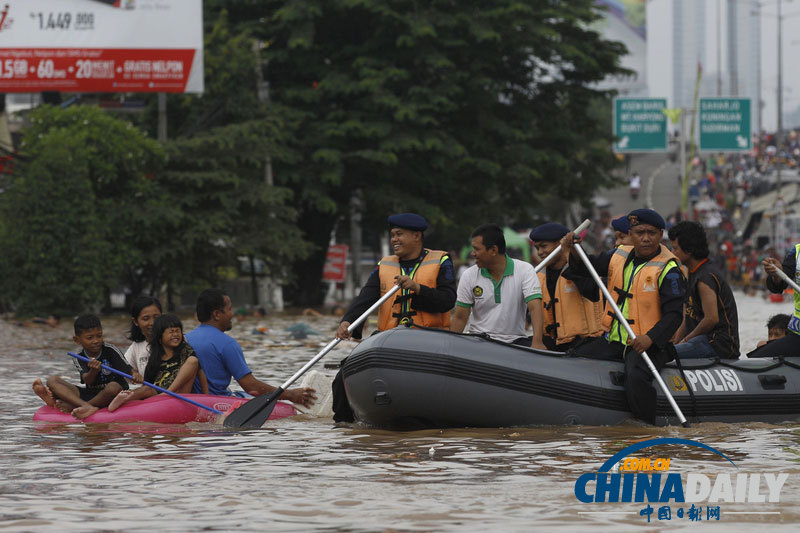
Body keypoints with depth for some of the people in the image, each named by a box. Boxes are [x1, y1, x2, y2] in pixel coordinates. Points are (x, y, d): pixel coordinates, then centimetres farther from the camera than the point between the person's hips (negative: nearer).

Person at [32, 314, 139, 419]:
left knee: (114, 387, -39)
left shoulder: (110, 350, -3)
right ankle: (88, 407, -39)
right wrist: (93, 371, -37)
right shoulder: (79, 360, 2)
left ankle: (72, 405, -30)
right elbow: (88, 381, -14)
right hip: (89, 394, 3)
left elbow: (127, 370, -8)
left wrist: (135, 375, -32)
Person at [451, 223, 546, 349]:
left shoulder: (525, 270, -4)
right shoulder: (469, 276, 3)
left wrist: (537, 342, -29)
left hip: (515, 340, -1)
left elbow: (535, 308, -15)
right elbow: (460, 318, 5)